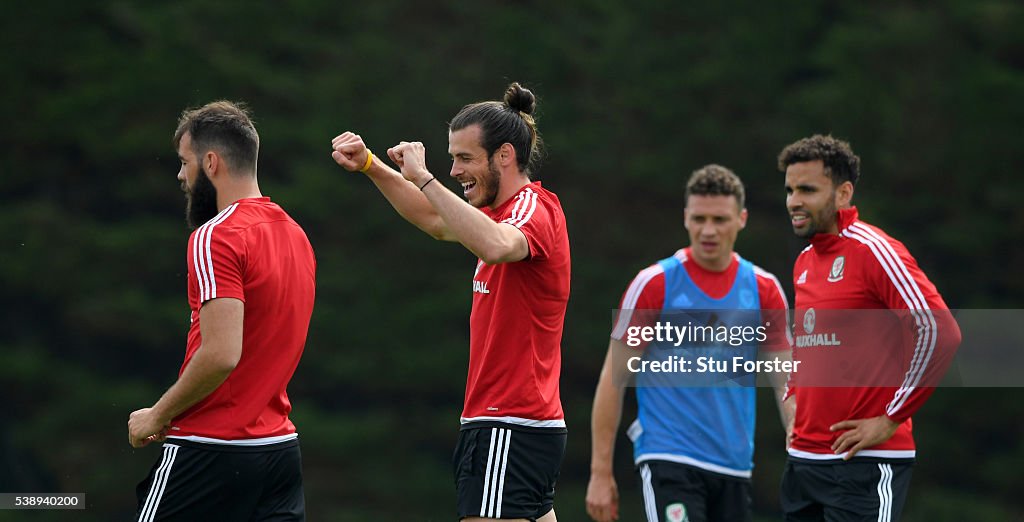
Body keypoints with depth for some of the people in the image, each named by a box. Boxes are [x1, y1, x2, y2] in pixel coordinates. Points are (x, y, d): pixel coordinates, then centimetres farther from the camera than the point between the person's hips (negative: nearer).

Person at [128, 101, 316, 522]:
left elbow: (221, 354, -22)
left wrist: (157, 415, -11)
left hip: (212, 448, -8)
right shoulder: (295, 234, 14)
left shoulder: (216, 237, -14)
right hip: (280, 444, 8)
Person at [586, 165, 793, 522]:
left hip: (735, 466, 5)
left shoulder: (764, 289, 6)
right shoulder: (655, 284, -4)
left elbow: (786, 385, 10)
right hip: (668, 461, -5)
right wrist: (601, 472, -6)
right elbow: (613, 380, -2)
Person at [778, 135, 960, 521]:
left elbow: (940, 332, -18)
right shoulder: (803, 262, 14)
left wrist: (891, 419, -16)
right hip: (802, 458, 8)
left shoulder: (872, 251, -11)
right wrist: (794, 401, 14)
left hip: (865, 462, -8)